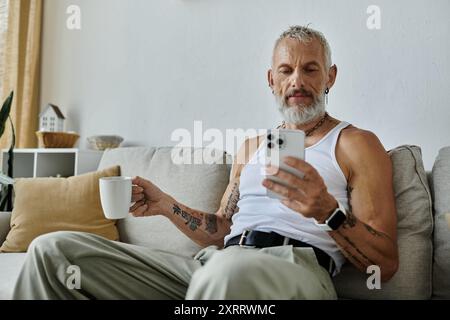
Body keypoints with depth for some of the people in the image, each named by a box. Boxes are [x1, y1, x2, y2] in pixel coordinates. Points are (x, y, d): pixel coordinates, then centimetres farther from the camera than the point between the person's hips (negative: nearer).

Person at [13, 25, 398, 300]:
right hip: (216, 262, 6)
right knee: (53, 249, -4)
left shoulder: (357, 143, 8)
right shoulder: (252, 146, 26)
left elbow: (385, 264, 1)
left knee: (230, 268, -46)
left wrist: (328, 211, -18)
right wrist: (167, 205, 10)